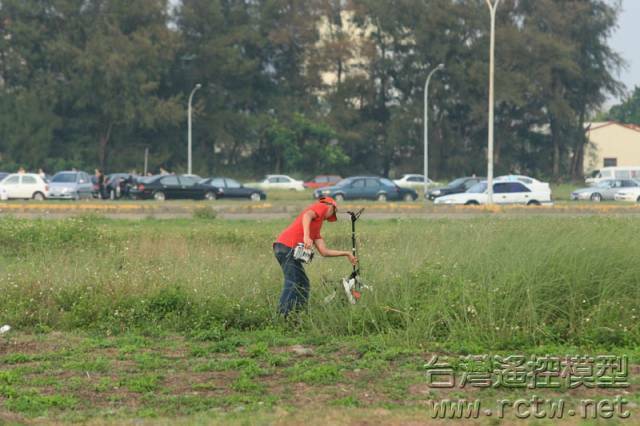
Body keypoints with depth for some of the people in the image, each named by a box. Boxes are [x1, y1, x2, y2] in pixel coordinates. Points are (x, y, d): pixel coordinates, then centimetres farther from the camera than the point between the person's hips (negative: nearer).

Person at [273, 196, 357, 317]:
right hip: (288, 247, -9)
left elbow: (324, 252, 26)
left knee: (303, 284, 14)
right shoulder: (322, 207, 9)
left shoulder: (315, 229, 31)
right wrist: (306, 236, -27)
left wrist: (346, 254, 34)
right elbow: (306, 215, -13)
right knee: (293, 284, -14)